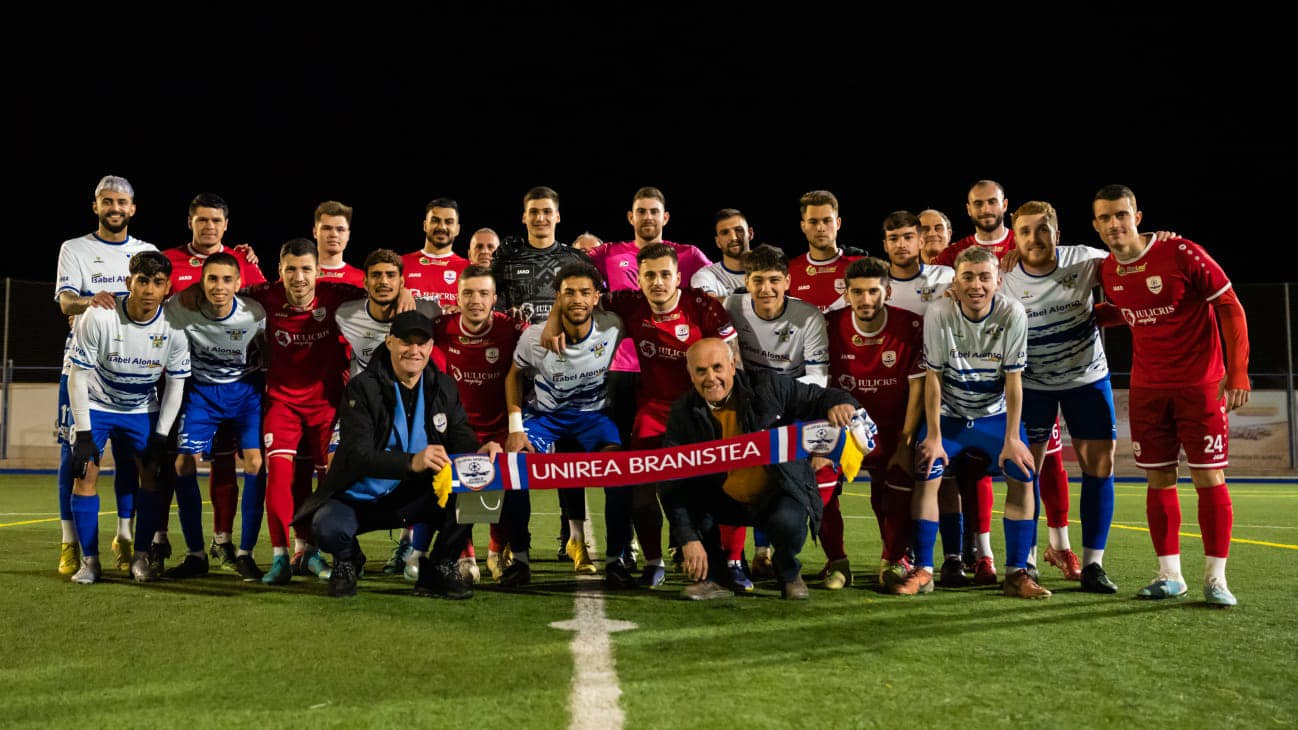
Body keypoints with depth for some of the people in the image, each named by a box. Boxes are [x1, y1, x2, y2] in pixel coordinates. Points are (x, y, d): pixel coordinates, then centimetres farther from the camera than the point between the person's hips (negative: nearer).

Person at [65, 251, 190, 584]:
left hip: (143, 409, 2)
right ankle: (89, 560, 0)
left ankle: (141, 557, 6)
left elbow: (175, 384, -7)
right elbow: (78, 376, -18)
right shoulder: (98, 317, -25)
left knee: (152, 473, -7)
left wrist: (160, 437, -10)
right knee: (85, 474, -12)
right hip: (97, 404, -2)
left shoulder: (174, 328, -18)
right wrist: (83, 434, -20)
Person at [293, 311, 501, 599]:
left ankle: (438, 570, 2)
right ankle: (348, 562, 7)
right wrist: (412, 461, -43)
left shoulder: (443, 387, 2)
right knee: (328, 527, -33)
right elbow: (357, 455, -25)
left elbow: (461, 438, 1)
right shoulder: (363, 388, -14)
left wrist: (478, 452, -25)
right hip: (359, 498, -3)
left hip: (415, 497, 3)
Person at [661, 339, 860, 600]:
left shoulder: (767, 386, -15)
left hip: (777, 496, -2)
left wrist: (839, 403, -36)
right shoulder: (683, 413, -12)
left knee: (788, 522, -35)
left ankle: (789, 575, 3)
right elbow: (672, 483, -16)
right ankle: (710, 578, -5)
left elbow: (817, 398, -9)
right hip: (726, 502, 2)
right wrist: (689, 539, -25)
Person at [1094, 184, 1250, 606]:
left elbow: (1230, 307, -9)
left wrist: (1237, 372, -15)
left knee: (1209, 478, -3)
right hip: (1146, 389, 5)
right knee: (1159, 480, 5)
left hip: (1201, 385, -5)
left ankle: (1215, 579, 5)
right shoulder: (1107, 271, 5)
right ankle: (1170, 576, 14)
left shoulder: (1181, 253, -12)